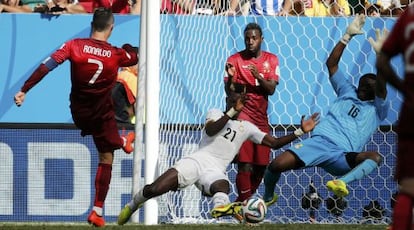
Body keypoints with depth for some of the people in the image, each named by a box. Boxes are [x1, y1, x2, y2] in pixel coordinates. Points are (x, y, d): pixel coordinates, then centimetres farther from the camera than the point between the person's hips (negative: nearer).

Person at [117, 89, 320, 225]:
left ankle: (220, 206, -77)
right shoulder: (215, 113, 15)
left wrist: (300, 132, 9)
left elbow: (274, 143, 18)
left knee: (222, 186, -41)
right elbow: (211, 130, -8)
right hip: (197, 160, -1)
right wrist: (232, 112, -14)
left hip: (216, 171, 1)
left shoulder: (246, 127, 21)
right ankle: (133, 204, 12)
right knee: (154, 189, -19)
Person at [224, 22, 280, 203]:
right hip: (243, 114, -4)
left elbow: (271, 89, -2)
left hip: (261, 117, 4)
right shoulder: (235, 60, -1)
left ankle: (244, 200, 21)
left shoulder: (271, 60, 8)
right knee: (245, 163, -17)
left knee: (261, 165, 6)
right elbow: (229, 91, -5)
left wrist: (258, 76, -20)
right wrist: (230, 77, -26)